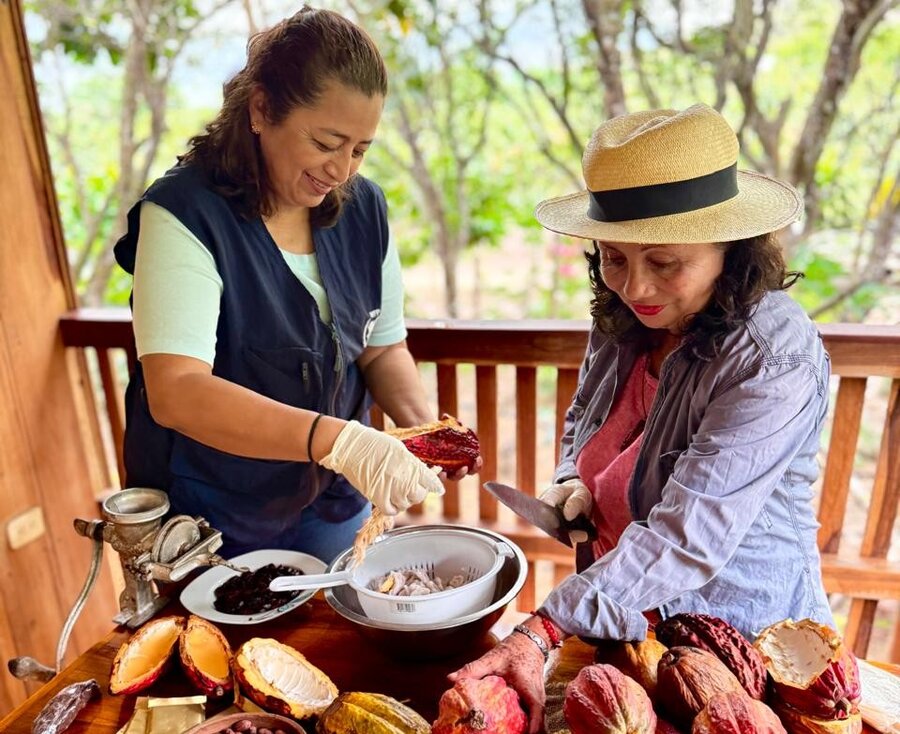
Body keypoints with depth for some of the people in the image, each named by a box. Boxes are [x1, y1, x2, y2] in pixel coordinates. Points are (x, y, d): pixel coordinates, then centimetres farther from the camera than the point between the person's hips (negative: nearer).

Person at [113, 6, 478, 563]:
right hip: (208, 519, -4)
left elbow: (382, 348, 3)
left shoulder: (363, 207, -4)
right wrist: (338, 440, -41)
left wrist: (422, 424, -15)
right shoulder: (185, 214, -21)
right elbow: (175, 392, -31)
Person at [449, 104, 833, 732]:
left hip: (736, 632, -6)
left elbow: (686, 539, -32)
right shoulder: (623, 319, -6)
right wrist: (574, 483, -7)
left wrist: (541, 633, -37)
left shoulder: (774, 361, -27)